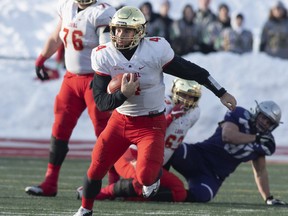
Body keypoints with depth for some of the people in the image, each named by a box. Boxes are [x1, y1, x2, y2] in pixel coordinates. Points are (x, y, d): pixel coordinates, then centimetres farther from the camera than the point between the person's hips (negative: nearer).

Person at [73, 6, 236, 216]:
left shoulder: (156, 49, -19)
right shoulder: (103, 55, -12)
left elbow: (191, 71, -7)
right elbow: (101, 102, -11)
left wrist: (222, 93, 0)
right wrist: (123, 94, -31)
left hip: (152, 124, -3)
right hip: (120, 120, 3)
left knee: (146, 176, -18)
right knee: (96, 167, -1)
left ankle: (156, 173, 21)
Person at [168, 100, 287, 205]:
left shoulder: (265, 142, 11)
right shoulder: (241, 115, -3)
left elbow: (260, 171, 23)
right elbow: (227, 136, -21)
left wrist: (269, 198, 21)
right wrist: (255, 138, -10)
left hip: (214, 175, 4)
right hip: (197, 156, -4)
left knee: (201, 196, -31)